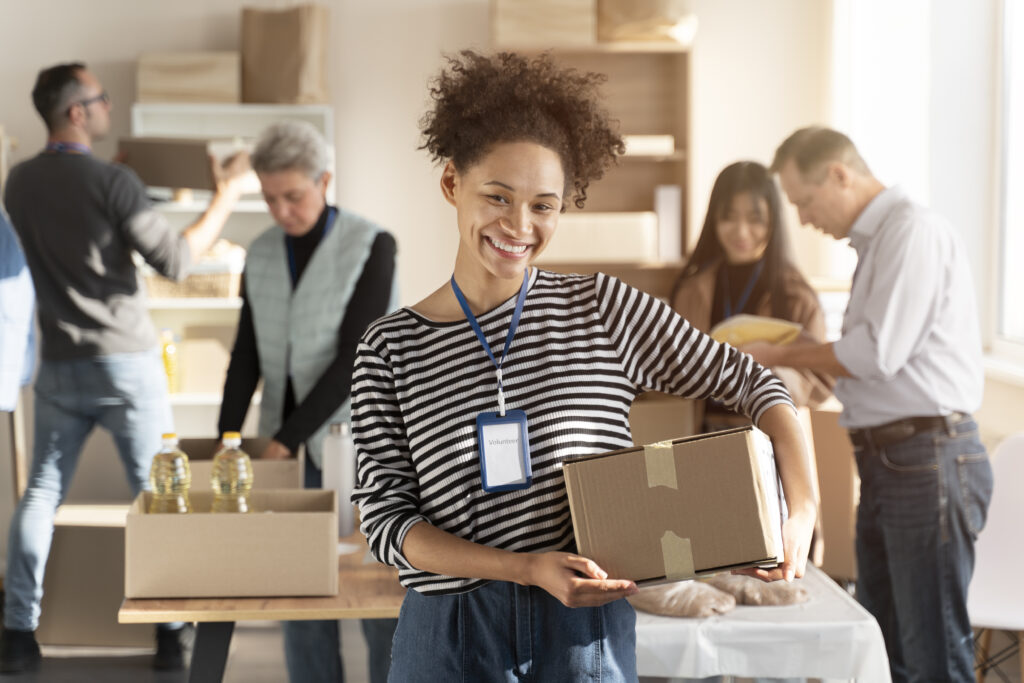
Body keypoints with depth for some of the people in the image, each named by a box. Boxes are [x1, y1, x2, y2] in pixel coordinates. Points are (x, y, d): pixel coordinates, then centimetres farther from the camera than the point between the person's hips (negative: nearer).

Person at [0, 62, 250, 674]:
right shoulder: (112, 181, -15)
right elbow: (175, 261, -13)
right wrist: (226, 198, -5)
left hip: (60, 365, 5)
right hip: (126, 360, -5)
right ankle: (171, 634, 9)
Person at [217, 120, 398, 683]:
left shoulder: (372, 247, -12)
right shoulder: (262, 255, 5)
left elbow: (355, 357, -18)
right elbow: (247, 357, 5)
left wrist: (286, 436, -20)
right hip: (289, 447, 5)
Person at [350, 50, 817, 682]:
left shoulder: (603, 309, -2)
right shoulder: (392, 346, -1)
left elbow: (753, 385, 3)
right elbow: (385, 517, -5)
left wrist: (803, 512, -12)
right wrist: (527, 568, -17)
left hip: (587, 632, 0)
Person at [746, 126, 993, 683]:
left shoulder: (913, 230, -11)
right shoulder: (876, 240, 18)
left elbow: (878, 353, -17)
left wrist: (783, 356, -5)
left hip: (929, 458, -10)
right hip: (885, 461, 10)